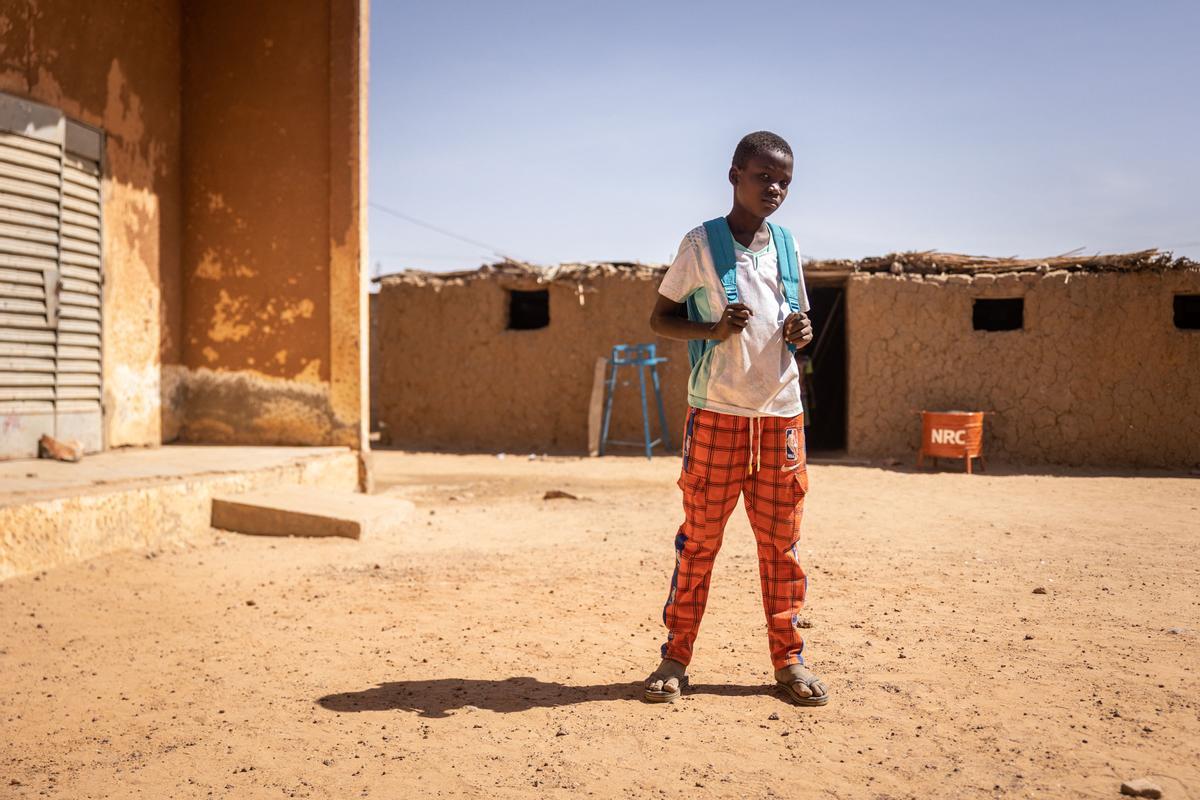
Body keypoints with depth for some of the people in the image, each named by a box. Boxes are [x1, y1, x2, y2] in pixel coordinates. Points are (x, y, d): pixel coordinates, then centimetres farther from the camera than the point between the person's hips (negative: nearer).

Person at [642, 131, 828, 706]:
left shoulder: (787, 246, 11)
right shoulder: (701, 243, -2)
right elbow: (660, 318, 2)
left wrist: (802, 333, -2)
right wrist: (715, 330, -15)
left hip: (781, 413, 4)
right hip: (716, 414, -4)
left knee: (781, 544, 7)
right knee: (699, 540, 2)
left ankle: (789, 659, 17)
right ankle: (676, 658, 13)